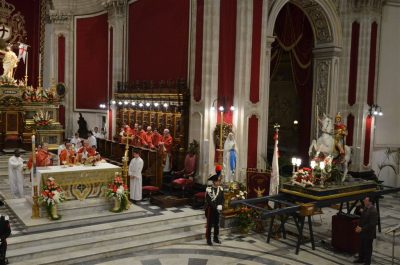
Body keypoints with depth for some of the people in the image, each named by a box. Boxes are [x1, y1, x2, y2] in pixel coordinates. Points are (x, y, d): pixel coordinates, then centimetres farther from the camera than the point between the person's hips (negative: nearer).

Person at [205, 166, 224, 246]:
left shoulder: (221, 189, 1)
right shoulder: (208, 190, -16)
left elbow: (222, 199, 4)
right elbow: (208, 201, -19)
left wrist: (220, 205, -15)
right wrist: (216, 207, -22)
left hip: (217, 210, 5)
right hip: (210, 209, -5)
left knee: (217, 224, 14)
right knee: (209, 225, 3)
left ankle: (216, 238, 28)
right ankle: (208, 239, 13)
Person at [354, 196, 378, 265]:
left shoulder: (373, 211, -26)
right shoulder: (365, 208, 0)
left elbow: (372, 224, -27)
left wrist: (362, 229, -24)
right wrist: (359, 226, 1)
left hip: (369, 233, -8)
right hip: (363, 232, 8)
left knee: (367, 248, 9)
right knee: (361, 246, 21)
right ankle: (361, 259, 39)